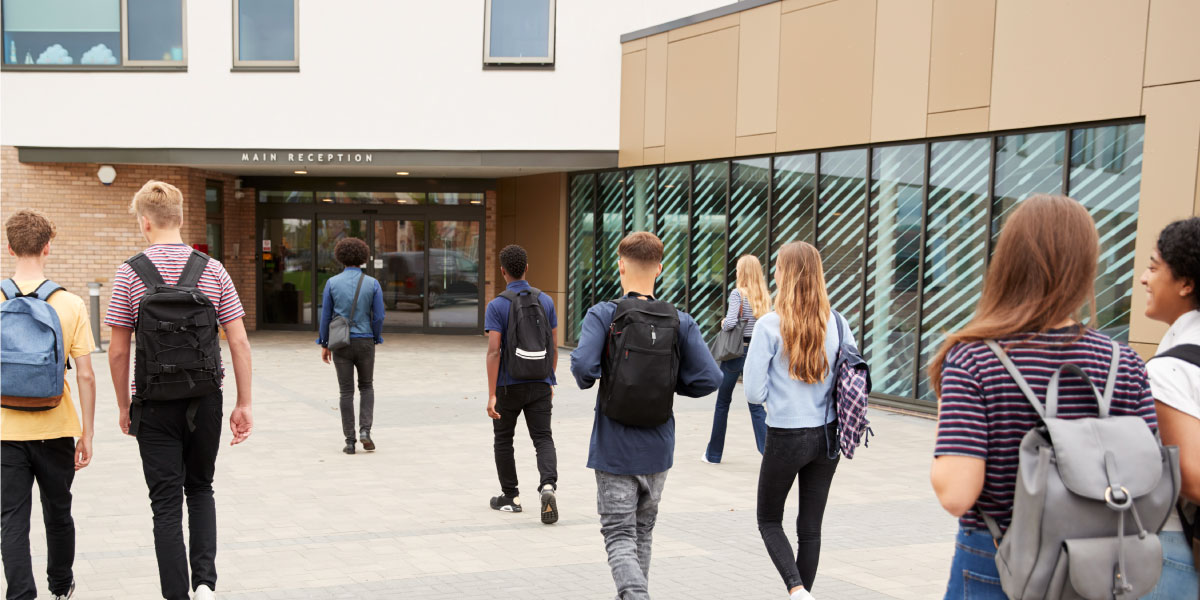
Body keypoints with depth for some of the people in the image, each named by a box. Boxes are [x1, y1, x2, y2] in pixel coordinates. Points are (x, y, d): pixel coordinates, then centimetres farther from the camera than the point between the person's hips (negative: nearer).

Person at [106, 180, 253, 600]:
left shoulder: (130, 273, -5)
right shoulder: (212, 270, -1)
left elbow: (118, 351, -4)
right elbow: (239, 342, -4)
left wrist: (124, 405, 9)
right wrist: (244, 404, 2)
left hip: (155, 404, -2)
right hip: (205, 400, 2)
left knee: (167, 502, 6)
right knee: (201, 489, 19)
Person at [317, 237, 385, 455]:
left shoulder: (332, 283, -4)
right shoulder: (373, 283, -4)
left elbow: (325, 316, -2)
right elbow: (379, 317, -5)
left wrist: (324, 345, 7)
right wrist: (375, 340, 10)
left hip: (340, 343, 0)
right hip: (364, 343, 0)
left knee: (346, 392, 7)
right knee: (366, 387, 18)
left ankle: (350, 441, 6)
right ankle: (365, 430, 0)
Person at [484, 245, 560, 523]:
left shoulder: (497, 306, -11)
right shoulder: (545, 301, 1)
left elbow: (494, 352, -16)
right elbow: (554, 346, 5)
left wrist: (491, 395, -16)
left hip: (508, 385, -2)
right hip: (539, 384, 2)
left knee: (503, 440, 15)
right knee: (543, 438, 3)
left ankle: (510, 497, 23)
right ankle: (548, 486, -21)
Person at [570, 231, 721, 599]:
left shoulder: (602, 314, -11)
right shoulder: (680, 321, -3)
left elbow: (583, 365, -25)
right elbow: (709, 379, -10)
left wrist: (588, 381, -3)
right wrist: (670, 383, 8)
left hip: (614, 449, -3)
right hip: (658, 448, 4)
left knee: (619, 535, 1)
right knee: (643, 532, 21)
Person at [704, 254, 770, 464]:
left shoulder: (737, 293, -11)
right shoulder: (764, 296, 6)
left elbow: (730, 322, -22)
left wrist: (723, 323, -2)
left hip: (736, 351, -4)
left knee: (723, 402, 11)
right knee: (755, 404, 7)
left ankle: (714, 453, 21)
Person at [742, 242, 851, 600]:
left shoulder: (770, 325, -14)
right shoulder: (836, 323, -3)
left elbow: (754, 392, -12)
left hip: (786, 437, -4)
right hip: (828, 435, 4)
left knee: (769, 520, 14)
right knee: (811, 526, 15)